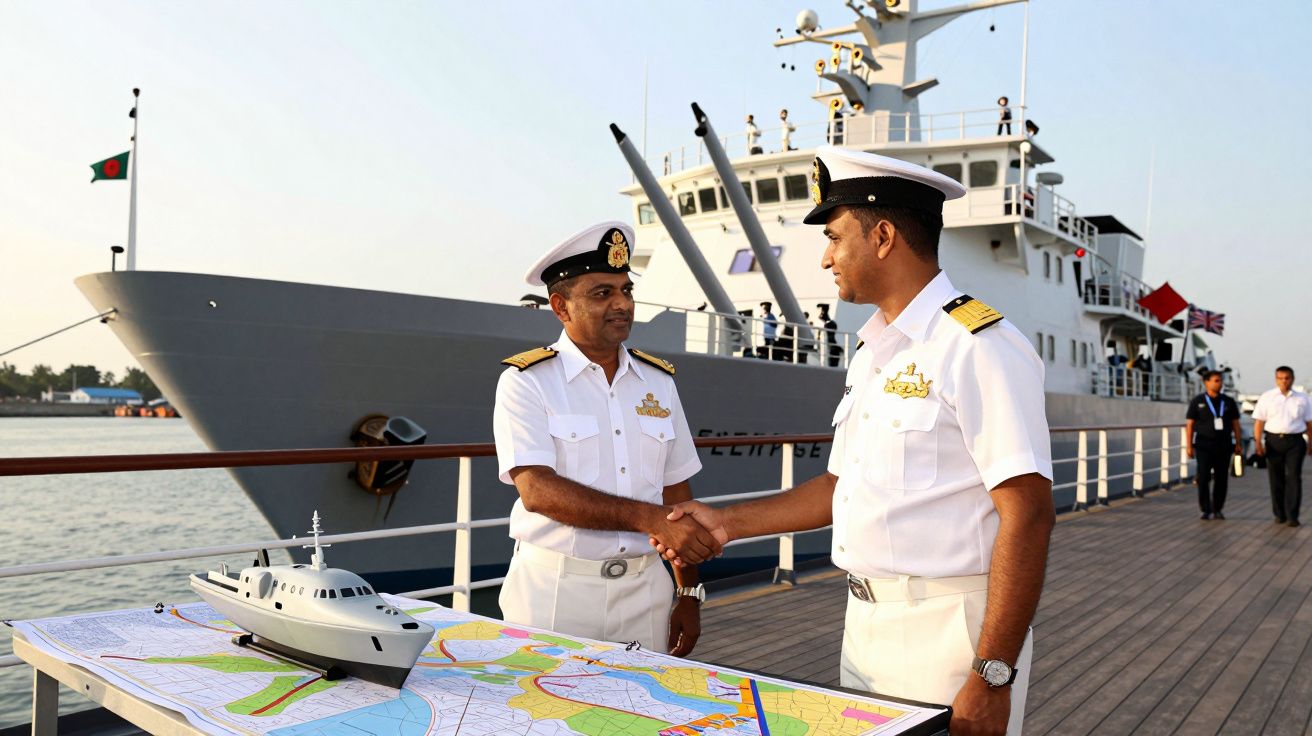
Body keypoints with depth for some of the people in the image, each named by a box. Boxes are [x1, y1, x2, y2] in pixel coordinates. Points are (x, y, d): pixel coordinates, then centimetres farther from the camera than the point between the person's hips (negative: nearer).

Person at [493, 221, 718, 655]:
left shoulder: (658, 382, 8)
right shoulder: (526, 382, -6)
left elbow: (676, 492, 11)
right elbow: (537, 489, -19)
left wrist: (689, 594, 8)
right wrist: (651, 518, -26)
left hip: (645, 589, 4)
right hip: (555, 591, -4)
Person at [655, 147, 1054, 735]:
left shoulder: (978, 348, -16)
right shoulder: (872, 354, 12)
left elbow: (1028, 515, -19)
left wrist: (992, 677, -21)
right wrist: (728, 522, 13)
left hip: (945, 633, -8)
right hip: (864, 625, 8)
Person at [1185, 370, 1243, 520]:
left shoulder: (1229, 402, 10)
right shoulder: (1197, 402, 2)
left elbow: (1235, 424, 12)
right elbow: (1189, 425, 1)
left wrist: (1239, 444, 6)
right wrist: (1189, 446, -5)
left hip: (1223, 446, 2)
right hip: (1204, 446, -2)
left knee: (1222, 478, 2)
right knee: (1203, 478, -6)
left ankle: (1218, 509, 14)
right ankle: (1206, 510, 1)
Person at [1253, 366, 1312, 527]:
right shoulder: (1266, 398, 5)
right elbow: (1259, 422, 2)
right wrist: (1258, 443, -6)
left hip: (1295, 441, 0)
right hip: (1273, 440, 0)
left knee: (1294, 477, -7)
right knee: (1276, 479, 6)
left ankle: (1292, 516, -6)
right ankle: (1280, 514, 16)